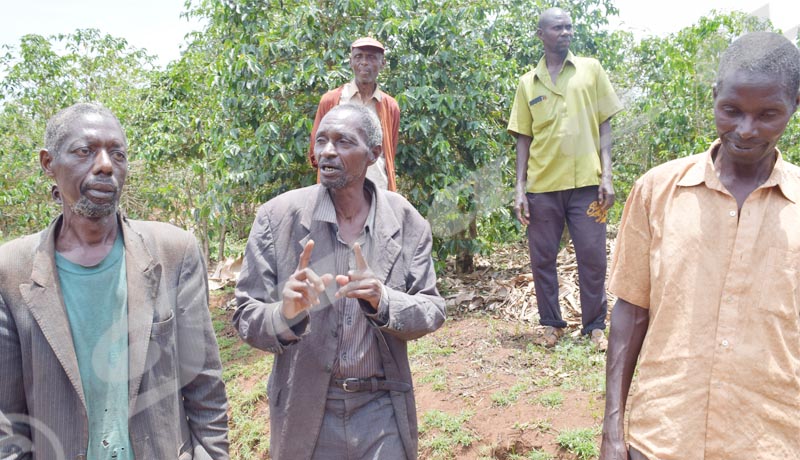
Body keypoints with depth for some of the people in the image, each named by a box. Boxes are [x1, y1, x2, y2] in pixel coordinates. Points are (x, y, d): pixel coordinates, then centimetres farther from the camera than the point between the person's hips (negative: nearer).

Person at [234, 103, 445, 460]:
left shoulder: (406, 221, -5)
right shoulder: (277, 217, -9)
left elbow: (432, 311, -3)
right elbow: (246, 316, -6)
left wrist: (383, 300, -22)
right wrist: (285, 314, -27)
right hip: (305, 408, 0)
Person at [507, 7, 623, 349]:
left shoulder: (591, 70, 8)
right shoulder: (528, 83, 9)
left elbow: (604, 126, 6)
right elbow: (523, 138, 9)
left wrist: (606, 175, -3)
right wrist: (519, 187, 1)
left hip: (586, 182, -1)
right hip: (542, 185, 1)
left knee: (593, 257, 2)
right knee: (542, 259, 6)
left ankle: (595, 325, 17)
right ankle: (551, 323, 21)